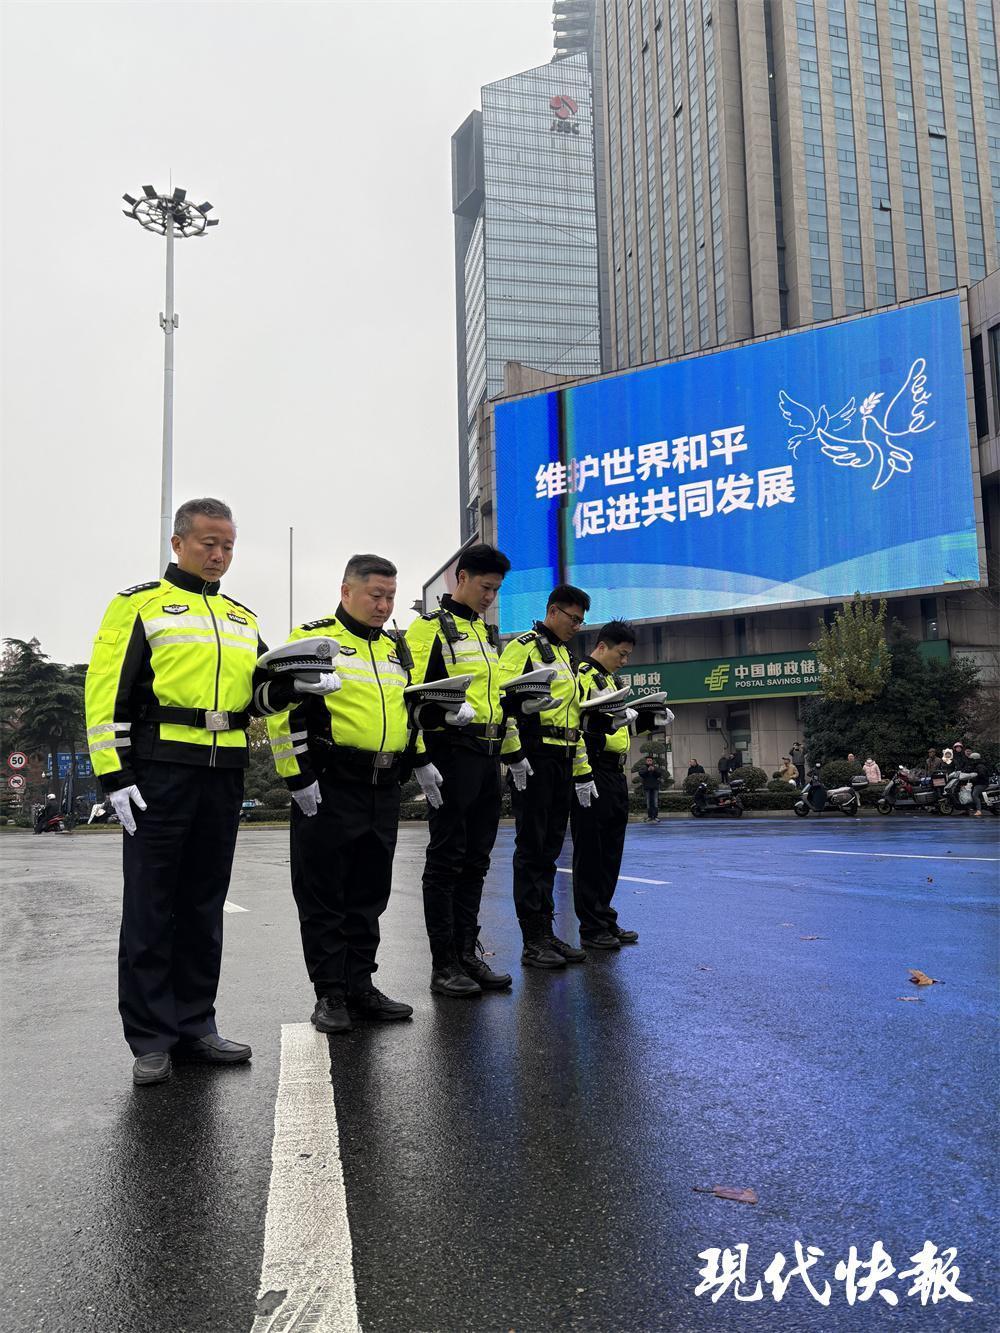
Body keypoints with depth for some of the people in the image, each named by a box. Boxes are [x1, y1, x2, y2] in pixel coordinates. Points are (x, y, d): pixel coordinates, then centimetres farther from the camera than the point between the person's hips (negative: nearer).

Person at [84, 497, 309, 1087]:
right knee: (151, 906, 0)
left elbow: (258, 692, 14)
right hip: (159, 772, -5)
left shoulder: (243, 618, 18)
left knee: (204, 905, 11)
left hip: (224, 776, 5)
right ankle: (151, 1038, 10)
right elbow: (108, 690, -5)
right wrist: (113, 774, -13)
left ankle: (194, 1023, 22)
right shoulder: (139, 604, 1)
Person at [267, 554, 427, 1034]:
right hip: (328, 789, -6)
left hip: (384, 791, 6)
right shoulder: (312, 638, -5)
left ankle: (360, 986, 23)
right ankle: (331, 994, 12)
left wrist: (421, 761, 16)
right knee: (323, 895, 3)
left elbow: (409, 710, 27)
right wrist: (298, 777, -14)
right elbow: (282, 709, -10)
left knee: (368, 895, 12)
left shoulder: (395, 650, 16)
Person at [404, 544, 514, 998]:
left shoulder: (488, 633, 21)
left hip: (487, 756, 8)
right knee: (446, 859, -2)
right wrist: (449, 711, -26)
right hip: (452, 752, -8)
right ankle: (443, 964, 5)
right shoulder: (431, 627, -3)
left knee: (476, 859, 11)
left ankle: (467, 952, 20)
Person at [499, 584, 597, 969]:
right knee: (532, 848, -4)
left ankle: (546, 933, 17)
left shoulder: (565, 657, 23)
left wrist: (583, 772, 23)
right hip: (535, 759, -8)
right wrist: (513, 753, -22)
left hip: (562, 761, 9)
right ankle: (533, 941, 1)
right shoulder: (524, 647, -4)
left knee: (550, 849, 11)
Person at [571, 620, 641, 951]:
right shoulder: (582, 674, -8)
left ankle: (605, 920, 22)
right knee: (590, 851, -3)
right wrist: (610, 718, -27)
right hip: (593, 772, -10)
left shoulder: (610, 680, 22)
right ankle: (591, 928, 3)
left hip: (615, 774, 10)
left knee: (611, 852, 13)